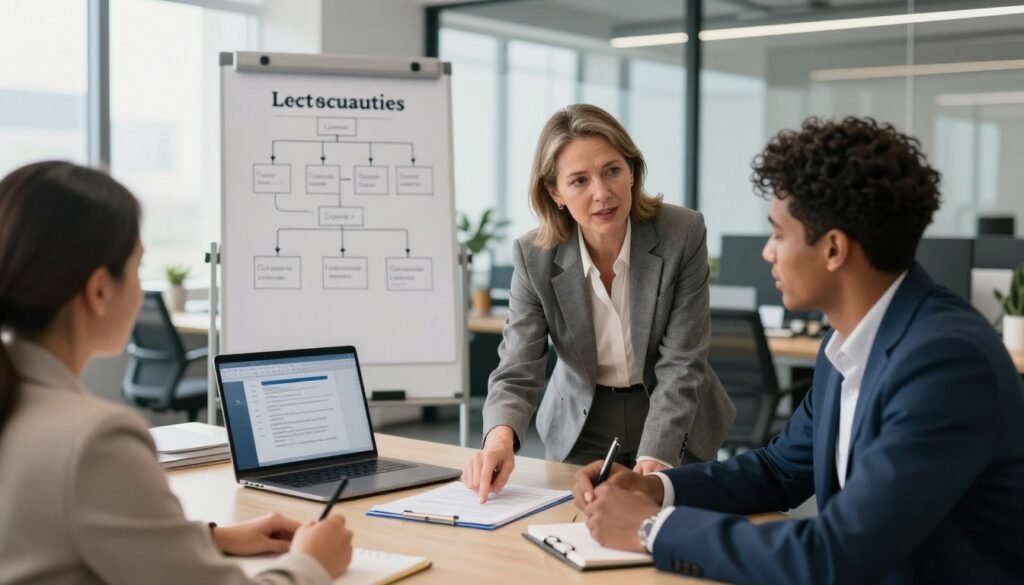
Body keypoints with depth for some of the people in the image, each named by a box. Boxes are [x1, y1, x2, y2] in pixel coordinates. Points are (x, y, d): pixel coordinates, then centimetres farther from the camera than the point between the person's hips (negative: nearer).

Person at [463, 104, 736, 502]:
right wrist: (500, 436, -39)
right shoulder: (534, 256, -14)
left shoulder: (684, 234, -18)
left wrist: (653, 462, -31)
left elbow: (681, 365, -18)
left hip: (672, 435, 0)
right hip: (580, 433, 1)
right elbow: (517, 371, -17)